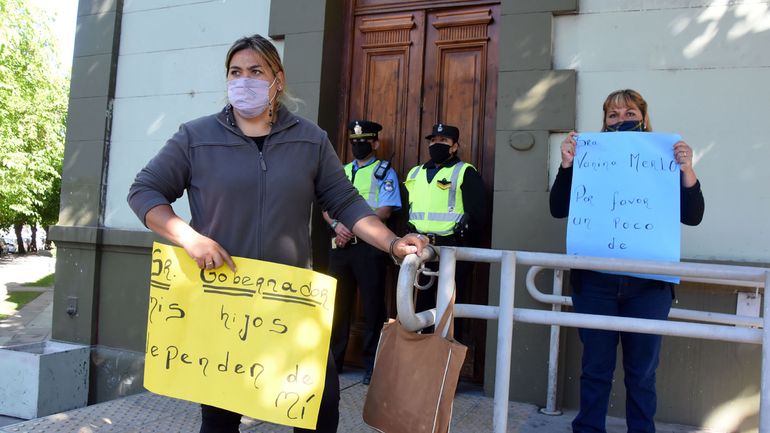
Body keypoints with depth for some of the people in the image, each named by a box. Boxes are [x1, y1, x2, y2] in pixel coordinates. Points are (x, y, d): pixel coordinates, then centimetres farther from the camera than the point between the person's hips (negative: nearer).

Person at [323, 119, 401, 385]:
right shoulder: (341, 172, 19)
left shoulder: (384, 172, 3)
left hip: (369, 245, -5)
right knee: (338, 303, 10)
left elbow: (385, 210, -9)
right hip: (340, 244, 5)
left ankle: (372, 365, 8)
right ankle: (333, 360, 20)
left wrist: (353, 228, -15)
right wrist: (337, 225, -9)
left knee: (372, 306, -1)